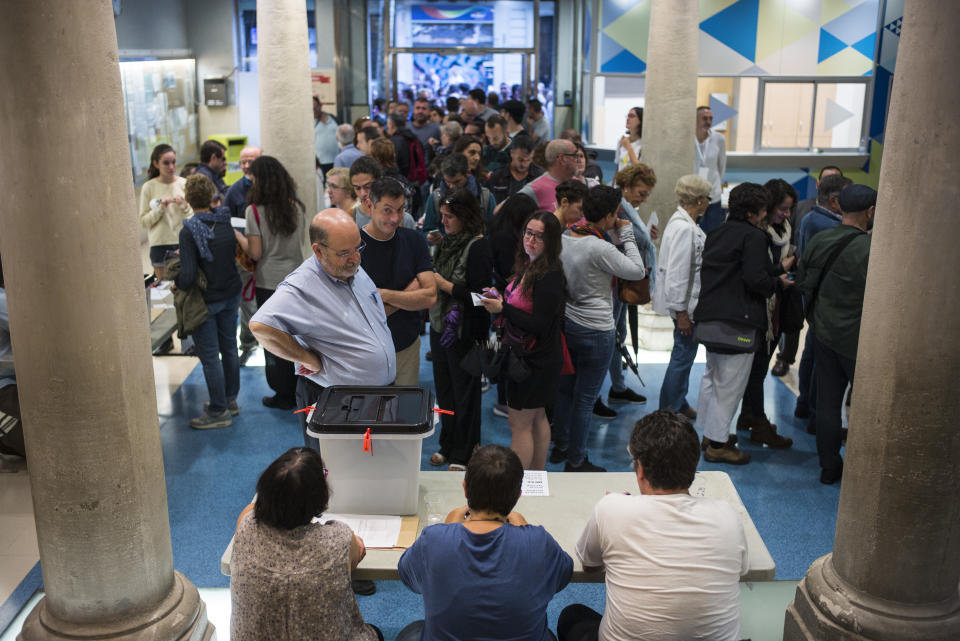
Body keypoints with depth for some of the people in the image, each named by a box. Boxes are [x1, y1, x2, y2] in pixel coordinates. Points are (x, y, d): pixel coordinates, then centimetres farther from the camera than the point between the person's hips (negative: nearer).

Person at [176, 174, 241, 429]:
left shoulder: (189, 231, -21)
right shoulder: (227, 222, -5)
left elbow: (188, 276, -24)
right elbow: (240, 253, 4)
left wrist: (176, 282, -4)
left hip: (206, 301, -6)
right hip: (231, 295, 6)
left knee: (210, 356, 4)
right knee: (229, 348, 18)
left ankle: (219, 411, 13)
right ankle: (231, 400, 32)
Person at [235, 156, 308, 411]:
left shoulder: (255, 211, -13)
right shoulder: (296, 206, 0)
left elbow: (255, 253, -13)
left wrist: (238, 235, 1)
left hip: (269, 282, -4)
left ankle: (284, 395, 15)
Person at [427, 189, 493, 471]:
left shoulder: (478, 247, -17)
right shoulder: (448, 241, 7)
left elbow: (478, 295, -21)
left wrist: (443, 284, -20)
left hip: (465, 331, -8)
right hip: (440, 325, 8)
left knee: (464, 392, 6)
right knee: (443, 387, 17)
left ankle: (464, 454, 21)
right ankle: (448, 445, 34)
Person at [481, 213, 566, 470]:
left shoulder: (550, 275, -20)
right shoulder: (526, 266, 7)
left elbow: (540, 324, -22)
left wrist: (503, 309, -27)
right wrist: (499, 300, 0)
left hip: (537, 360, -9)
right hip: (525, 355, 9)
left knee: (520, 423, -2)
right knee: (537, 419, 18)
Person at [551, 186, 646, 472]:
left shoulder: (563, 238, -1)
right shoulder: (599, 248, -25)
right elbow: (637, 271, -14)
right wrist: (625, 234, -9)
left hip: (566, 324, 8)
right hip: (595, 331, -8)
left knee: (565, 390, 21)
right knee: (585, 399, 5)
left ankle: (560, 447, 37)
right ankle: (576, 461, 18)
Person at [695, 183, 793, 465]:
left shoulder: (716, 233, 12)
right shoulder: (754, 237, -13)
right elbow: (755, 280, -21)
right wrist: (779, 283, -1)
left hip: (710, 314, 9)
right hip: (739, 320, -9)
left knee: (712, 376, 20)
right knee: (730, 383, -2)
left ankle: (709, 433, 30)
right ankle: (717, 444, 3)